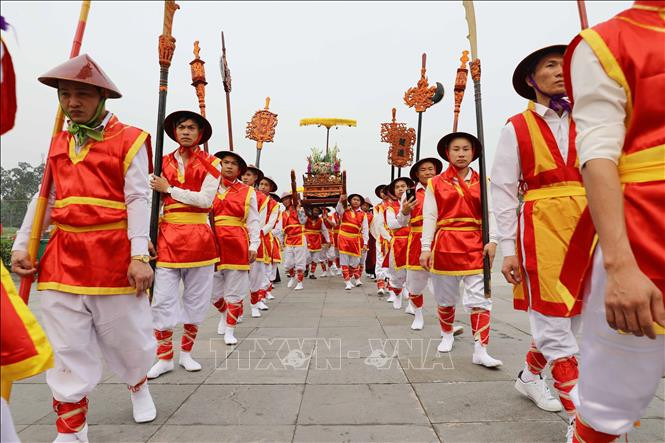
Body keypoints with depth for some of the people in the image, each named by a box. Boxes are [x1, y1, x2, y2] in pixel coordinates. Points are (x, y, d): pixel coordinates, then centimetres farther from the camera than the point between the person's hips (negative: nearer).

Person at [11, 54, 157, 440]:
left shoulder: (129, 139, -3)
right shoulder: (59, 144, 15)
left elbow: (138, 199, -10)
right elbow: (44, 198, 19)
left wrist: (139, 255, -17)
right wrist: (21, 245, 12)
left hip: (114, 253, -4)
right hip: (63, 255, 5)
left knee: (126, 335, 9)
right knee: (67, 349, 7)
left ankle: (138, 384, 40)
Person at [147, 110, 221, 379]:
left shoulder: (209, 163, 3)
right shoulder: (164, 162, 10)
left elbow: (206, 199, -11)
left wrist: (169, 188, -8)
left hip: (198, 237, -1)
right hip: (167, 235, 2)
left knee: (196, 299, 8)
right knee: (163, 299, -1)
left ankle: (186, 352, 25)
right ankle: (164, 357, 16)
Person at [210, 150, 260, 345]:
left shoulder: (248, 192, 5)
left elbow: (253, 221, 2)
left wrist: (254, 245, -6)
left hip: (237, 245, -2)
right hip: (213, 243, 2)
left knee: (234, 290, 4)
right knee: (212, 289, 9)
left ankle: (230, 330, 20)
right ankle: (225, 314, 40)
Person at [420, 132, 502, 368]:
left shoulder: (483, 183, 8)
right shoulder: (436, 184, 3)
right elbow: (429, 217, -1)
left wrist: (492, 241, -12)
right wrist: (426, 248, -6)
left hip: (475, 245, 1)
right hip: (445, 244, 0)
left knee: (480, 299, -5)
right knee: (445, 297, 12)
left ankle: (480, 350, 1)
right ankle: (447, 335, 35)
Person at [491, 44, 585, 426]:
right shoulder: (516, 129, 2)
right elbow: (503, 191, -3)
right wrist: (508, 248, -8)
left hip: (586, 224, 5)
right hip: (541, 226, -5)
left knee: (573, 315, 12)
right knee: (554, 321, -2)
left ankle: (530, 376, 34)